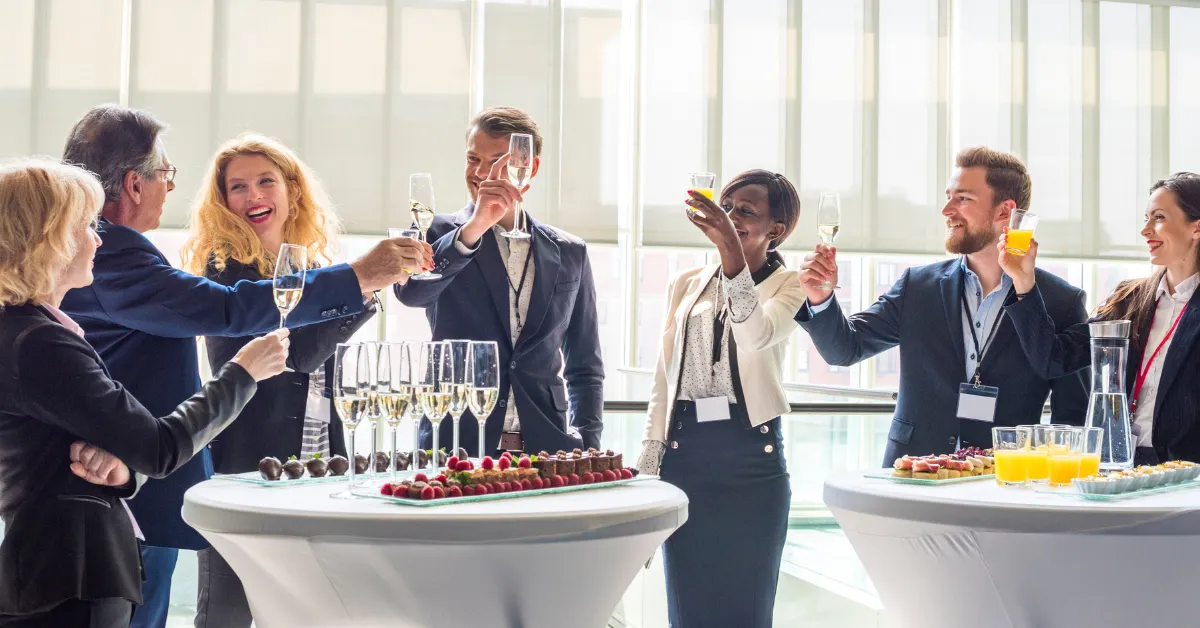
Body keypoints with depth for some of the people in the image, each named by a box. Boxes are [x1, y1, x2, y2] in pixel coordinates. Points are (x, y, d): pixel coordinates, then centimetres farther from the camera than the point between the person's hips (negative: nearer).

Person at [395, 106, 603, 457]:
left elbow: (584, 366, 15)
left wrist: (586, 443, 3)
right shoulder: (439, 234, 4)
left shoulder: (570, 254, 11)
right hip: (453, 451, -2)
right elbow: (410, 292, -17)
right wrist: (472, 230, -26)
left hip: (544, 450, 2)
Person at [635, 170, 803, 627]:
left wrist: (729, 247, -32)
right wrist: (648, 467, 9)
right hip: (684, 450, 4)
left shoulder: (788, 285, 2)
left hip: (751, 452, -3)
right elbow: (663, 381, 14)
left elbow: (758, 334, -22)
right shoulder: (686, 285, 14)